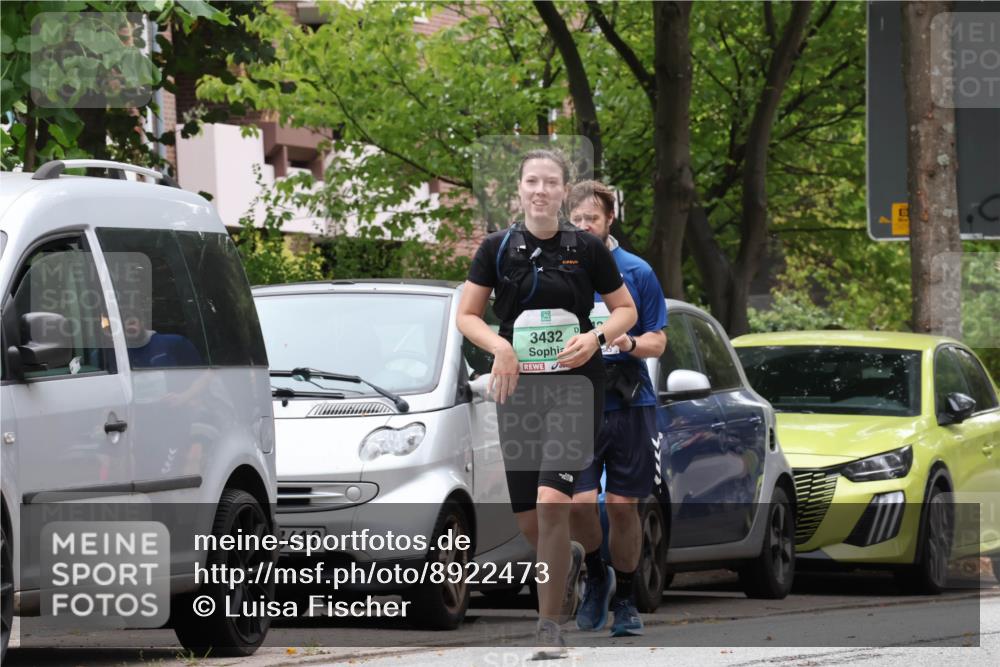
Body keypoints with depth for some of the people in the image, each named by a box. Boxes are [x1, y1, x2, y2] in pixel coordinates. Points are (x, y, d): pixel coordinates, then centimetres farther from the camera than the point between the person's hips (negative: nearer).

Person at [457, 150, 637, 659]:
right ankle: (568, 560, 42)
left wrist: (595, 337, -12)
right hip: (518, 387, 3)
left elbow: (626, 310, 8)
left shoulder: (587, 249, -1)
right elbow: (467, 315, 6)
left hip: (575, 385, -3)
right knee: (527, 518, 6)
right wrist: (500, 345, -12)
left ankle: (549, 627, -11)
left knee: (552, 500, -20)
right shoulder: (497, 248, 2)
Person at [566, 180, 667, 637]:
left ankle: (624, 599, 18)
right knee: (580, 503, -12)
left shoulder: (636, 272, 3)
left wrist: (629, 344, -16)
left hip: (628, 405, 0)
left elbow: (658, 341, 5)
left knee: (623, 506, 2)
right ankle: (596, 576, 15)